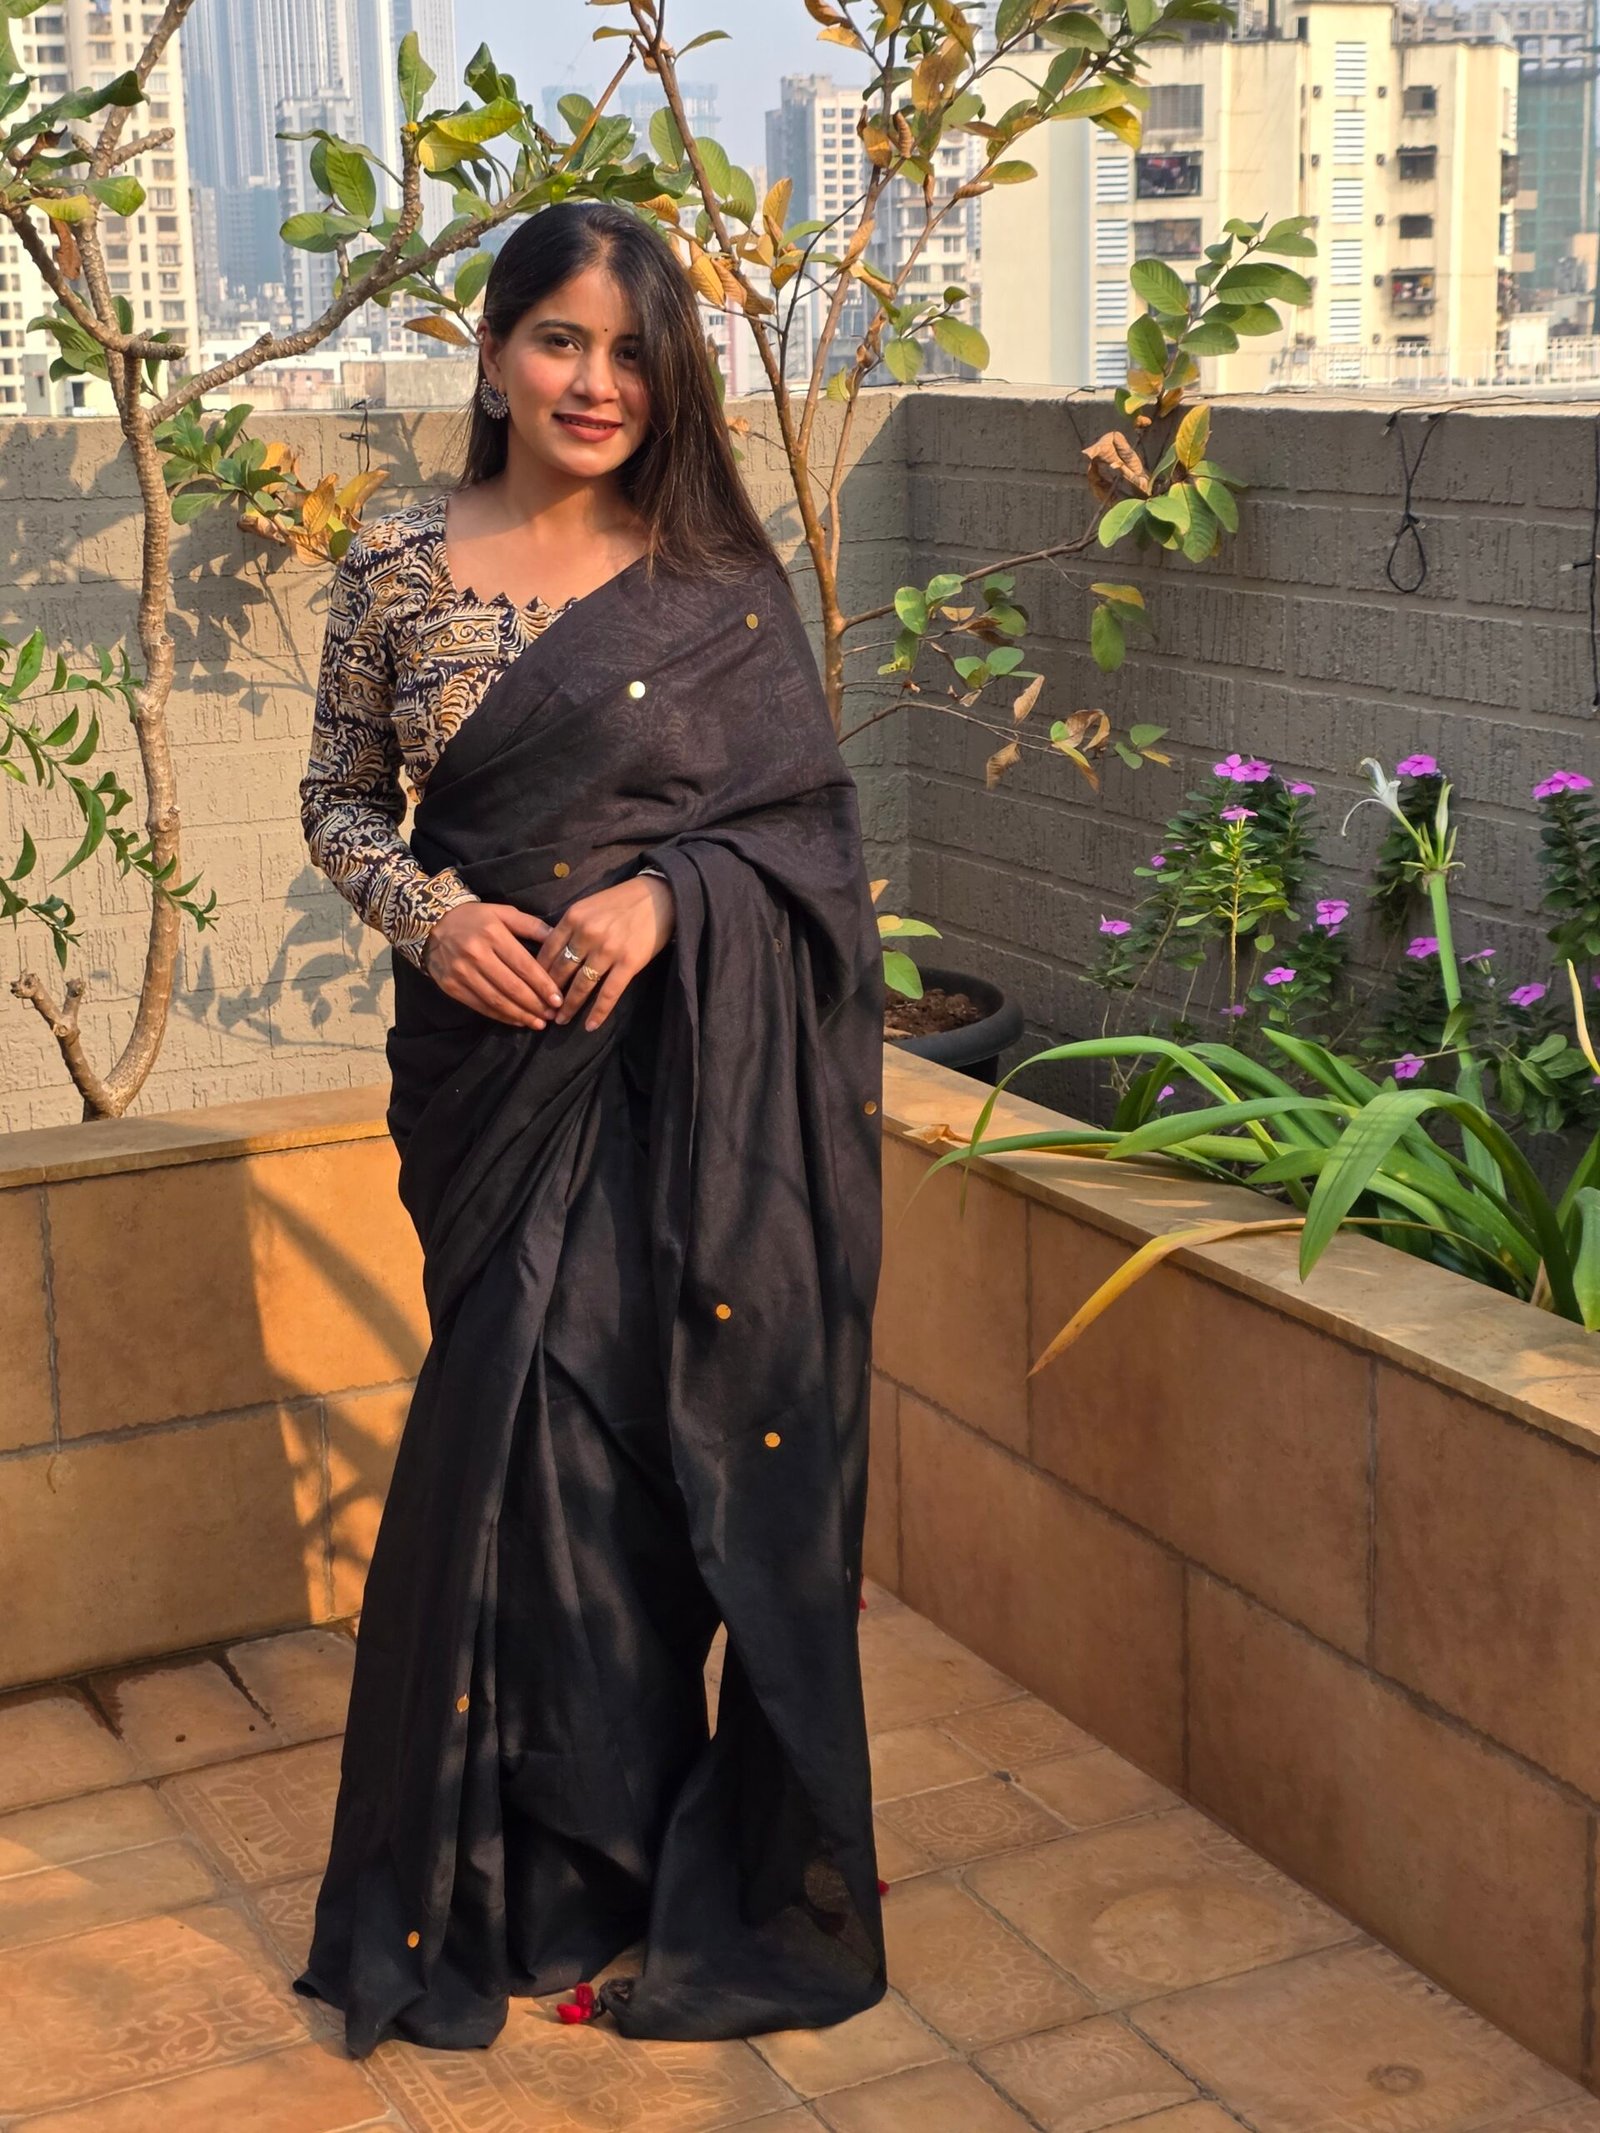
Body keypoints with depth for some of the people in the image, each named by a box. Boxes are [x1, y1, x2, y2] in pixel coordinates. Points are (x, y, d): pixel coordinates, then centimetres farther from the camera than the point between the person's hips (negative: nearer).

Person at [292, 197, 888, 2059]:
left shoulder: (721, 583, 0)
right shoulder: (397, 568, 4)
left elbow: (813, 820, 2)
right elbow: (338, 798, 10)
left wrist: (666, 891, -15)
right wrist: (431, 914, -9)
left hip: (688, 1063, -1)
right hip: (495, 1056, 1)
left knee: (681, 1428, 1)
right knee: (533, 1426, 2)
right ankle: (565, 1872, 20)